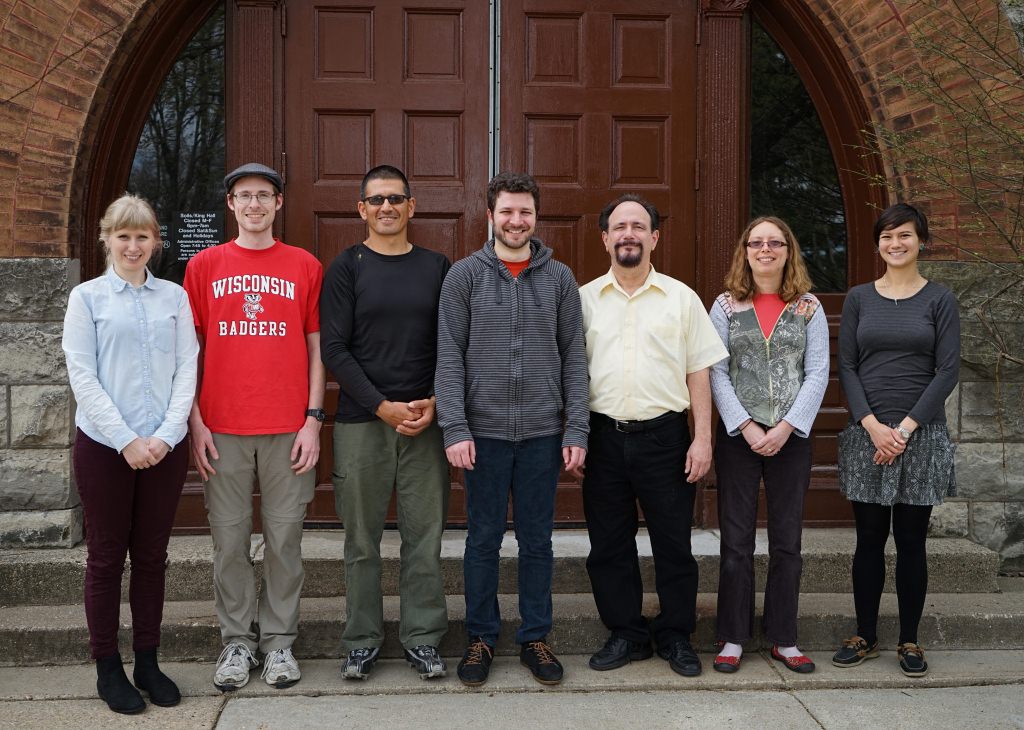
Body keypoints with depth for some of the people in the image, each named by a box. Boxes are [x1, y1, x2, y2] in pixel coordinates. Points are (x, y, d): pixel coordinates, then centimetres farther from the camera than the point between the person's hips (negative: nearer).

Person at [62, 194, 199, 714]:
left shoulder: (174, 297, 8)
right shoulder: (87, 297, 2)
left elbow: (186, 369, 4)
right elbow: (82, 375, -4)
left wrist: (167, 434, -9)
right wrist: (126, 440, -12)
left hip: (164, 447, 2)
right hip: (104, 446, -2)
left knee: (151, 555, 9)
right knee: (106, 556, 6)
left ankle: (147, 662, 20)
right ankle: (107, 668, 16)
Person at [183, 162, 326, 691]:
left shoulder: (305, 267, 6)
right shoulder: (204, 266, 7)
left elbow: (316, 350, 6)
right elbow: (190, 352, 7)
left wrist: (313, 419, -2)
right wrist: (196, 423, -1)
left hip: (288, 429, 0)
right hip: (222, 429, 1)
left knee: (284, 538, 4)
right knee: (230, 539, 5)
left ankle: (278, 641, 17)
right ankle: (237, 641, 18)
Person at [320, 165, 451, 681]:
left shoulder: (437, 267, 10)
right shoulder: (347, 267, 3)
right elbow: (334, 348, -4)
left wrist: (434, 403, -6)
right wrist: (384, 406, -12)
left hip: (426, 421, 2)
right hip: (361, 421, -1)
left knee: (424, 536, 4)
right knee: (362, 538, 5)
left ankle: (423, 637, 15)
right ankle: (363, 639, 17)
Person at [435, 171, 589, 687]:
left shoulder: (559, 278, 6)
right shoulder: (464, 276, 1)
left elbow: (574, 358, 4)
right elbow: (449, 357, -3)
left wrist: (576, 430, -2)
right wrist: (454, 428, -12)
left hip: (543, 432, 1)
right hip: (484, 430, -1)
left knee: (537, 541, 10)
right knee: (484, 540, 8)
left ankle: (535, 638, 22)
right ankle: (481, 638, 21)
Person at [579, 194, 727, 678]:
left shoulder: (681, 298, 4)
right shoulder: (585, 299, 7)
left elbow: (698, 372, 3)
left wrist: (703, 438, -3)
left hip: (665, 434, -1)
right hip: (604, 436, 1)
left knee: (674, 543, 5)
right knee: (609, 545, 8)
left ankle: (676, 637, 21)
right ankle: (625, 634, 23)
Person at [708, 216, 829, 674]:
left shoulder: (808, 308, 6)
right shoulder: (726, 305, 4)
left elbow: (817, 373, 0)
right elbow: (716, 373, -1)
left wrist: (787, 427, -11)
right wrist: (747, 427, -11)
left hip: (792, 435, 1)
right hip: (737, 434, -1)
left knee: (787, 541, 6)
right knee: (736, 539, 2)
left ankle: (783, 639, 16)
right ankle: (733, 637, 12)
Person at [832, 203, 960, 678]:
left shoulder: (940, 300, 2)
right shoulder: (859, 299, 7)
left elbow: (947, 371, -3)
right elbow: (846, 367, 2)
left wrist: (905, 428, -11)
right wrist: (873, 425, -10)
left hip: (921, 435, -1)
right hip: (866, 434, 1)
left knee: (911, 540, 4)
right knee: (870, 539, 6)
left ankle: (909, 642, 16)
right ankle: (865, 637, 17)